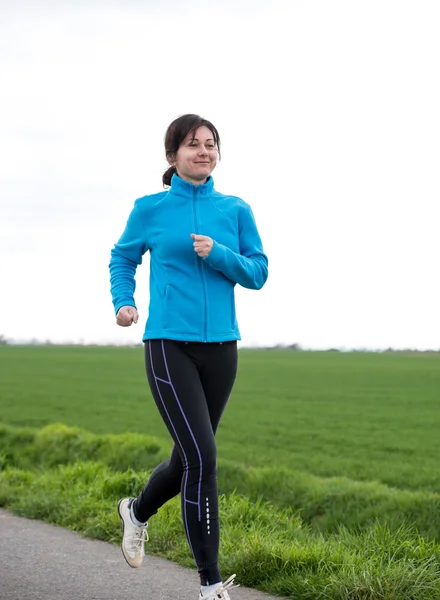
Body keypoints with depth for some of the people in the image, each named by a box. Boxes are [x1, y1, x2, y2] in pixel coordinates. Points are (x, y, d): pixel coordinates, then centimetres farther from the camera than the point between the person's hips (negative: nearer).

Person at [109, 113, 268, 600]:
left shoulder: (235, 211, 7)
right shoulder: (150, 209, 2)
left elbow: (258, 272, 6)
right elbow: (123, 258, 17)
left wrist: (219, 255, -11)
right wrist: (122, 303, 0)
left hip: (220, 346, 4)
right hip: (169, 345, -4)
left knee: (189, 457, 15)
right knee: (202, 457, -14)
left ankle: (137, 513, 47)